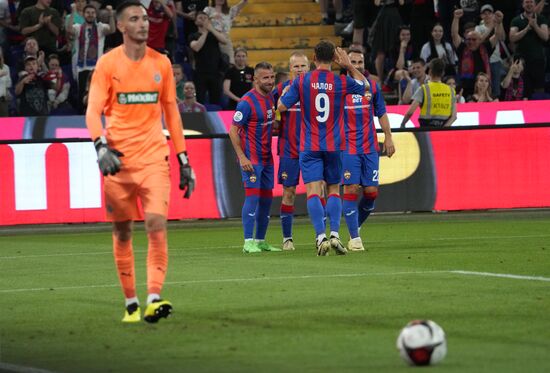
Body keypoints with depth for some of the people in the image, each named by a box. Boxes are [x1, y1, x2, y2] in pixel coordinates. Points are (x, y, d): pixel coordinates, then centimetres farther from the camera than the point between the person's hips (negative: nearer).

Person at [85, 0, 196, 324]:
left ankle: (154, 298, -20)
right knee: (123, 232, 5)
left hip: (154, 158, 1)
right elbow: (93, 111, -5)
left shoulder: (161, 63, 8)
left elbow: (171, 112, 15)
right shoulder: (108, 63, 0)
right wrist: (101, 145, -22)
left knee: (157, 225, -15)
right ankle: (131, 303, 15)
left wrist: (183, 158, 12)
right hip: (118, 160, -1)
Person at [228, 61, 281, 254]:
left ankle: (260, 241, 17)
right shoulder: (247, 102, -15)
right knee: (253, 196, -12)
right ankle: (248, 242, -10)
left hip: (266, 157, 8)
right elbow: (233, 131, -14)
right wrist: (242, 157, -19)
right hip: (251, 158, -8)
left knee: (266, 198, 9)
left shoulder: (270, 97, 9)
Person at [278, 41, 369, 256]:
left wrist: (285, 92, 19)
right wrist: (348, 65, 18)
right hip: (334, 145, 1)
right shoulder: (342, 82, -3)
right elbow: (364, 85, 18)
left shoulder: (301, 82, -6)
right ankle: (335, 234, -2)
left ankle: (321, 237, -17)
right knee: (334, 190, 12)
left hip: (309, 146, -1)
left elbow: (281, 107, 1)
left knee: (313, 191, -5)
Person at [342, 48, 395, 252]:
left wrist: (388, 138, 11)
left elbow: (381, 114, 16)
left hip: (370, 147, 3)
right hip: (347, 147, -3)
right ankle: (354, 238, -5)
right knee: (351, 190, -9)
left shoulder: (372, 86, 8)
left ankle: (356, 225, 25)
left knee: (371, 191, 1)